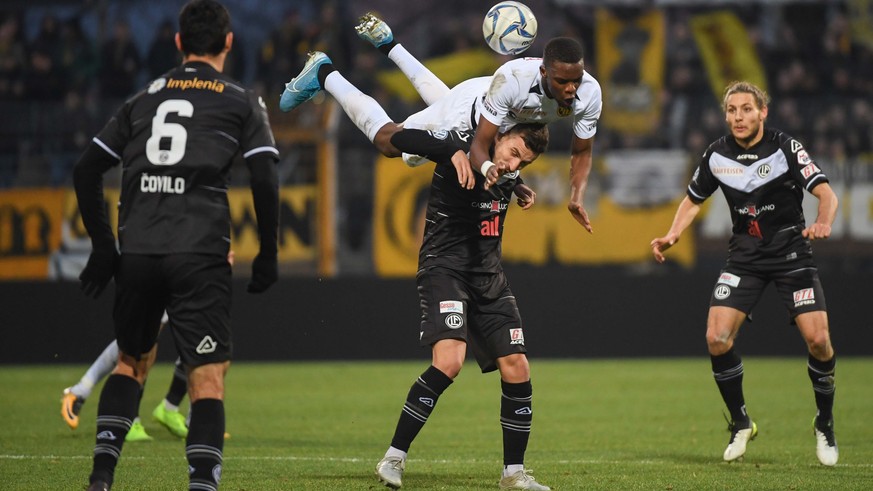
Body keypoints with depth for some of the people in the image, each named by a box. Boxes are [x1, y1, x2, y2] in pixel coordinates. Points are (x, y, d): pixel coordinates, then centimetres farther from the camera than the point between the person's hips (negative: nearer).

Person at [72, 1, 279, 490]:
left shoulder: (144, 98, 18)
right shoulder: (242, 101, 8)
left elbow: (86, 170, 15)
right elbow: (265, 180, -4)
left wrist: (103, 248, 19)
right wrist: (268, 256, 6)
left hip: (137, 252, 3)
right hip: (200, 255, -3)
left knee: (132, 360, 22)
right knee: (208, 377, -1)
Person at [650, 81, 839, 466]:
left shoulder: (786, 148, -12)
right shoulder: (717, 155, -1)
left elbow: (826, 194, -17)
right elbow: (693, 199, 15)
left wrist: (823, 223, -39)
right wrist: (672, 235, -2)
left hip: (791, 252, -3)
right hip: (744, 256, 3)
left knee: (817, 339, -16)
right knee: (717, 339, -14)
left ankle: (825, 425, 8)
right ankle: (740, 424, 9)